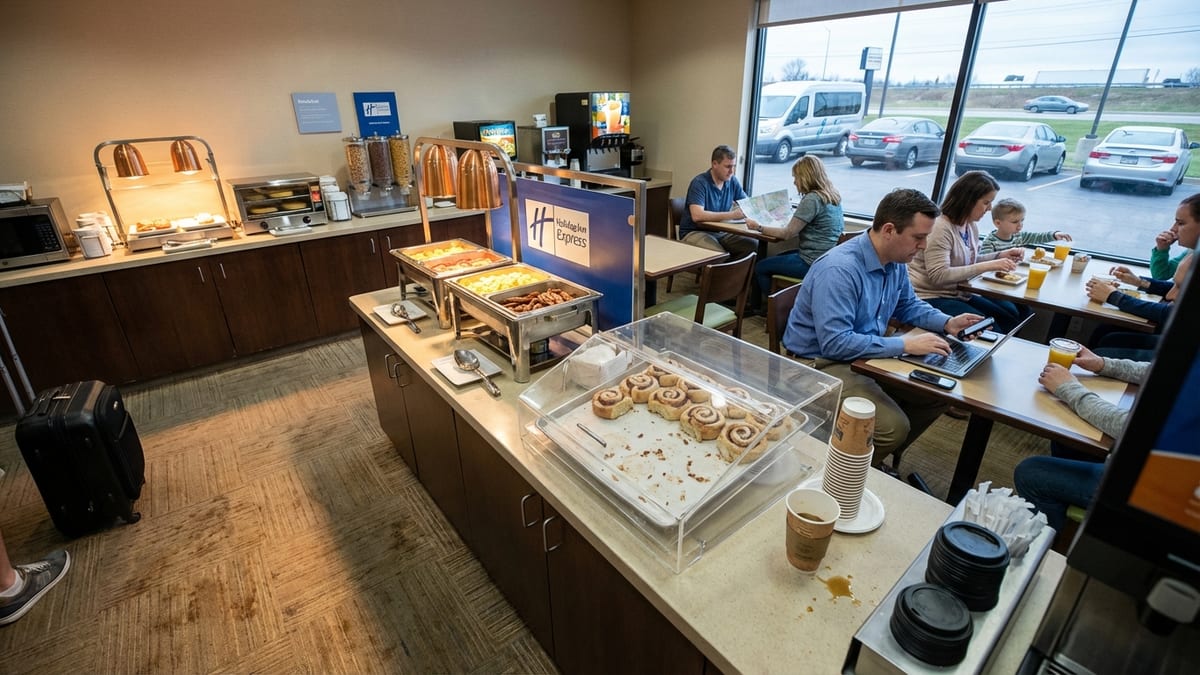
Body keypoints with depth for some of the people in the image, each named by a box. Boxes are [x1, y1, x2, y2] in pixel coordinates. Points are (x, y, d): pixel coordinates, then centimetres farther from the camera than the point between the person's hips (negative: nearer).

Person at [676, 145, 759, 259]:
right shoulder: (699, 183, -15)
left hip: (721, 232, 7)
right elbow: (697, 216, -28)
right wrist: (731, 215, -29)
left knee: (753, 245, -15)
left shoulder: (732, 181, 5)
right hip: (694, 232, -6)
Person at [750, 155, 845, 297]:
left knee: (760, 267, 0)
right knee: (776, 259, 28)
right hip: (827, 257, 10)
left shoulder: (812, 199, -20)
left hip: (812, 262, -10)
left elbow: (787, 233, -18)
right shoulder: (833, 195, 7)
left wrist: (759, 228, -8)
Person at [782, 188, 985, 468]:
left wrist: (947, 322, 3)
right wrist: (905, 344, -28)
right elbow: (834, 343, -33)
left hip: (868, 351, 10)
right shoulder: (839, 269, -28)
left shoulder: (895, 262, 2)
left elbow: (908, 305, 21)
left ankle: (878, 460, 23)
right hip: (822, 361, -9)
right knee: (894, 427, -23)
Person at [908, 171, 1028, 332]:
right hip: (930, 297, -9)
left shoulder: (971, 227, 9)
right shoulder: (940, 227, -19)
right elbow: (938, 275, -26)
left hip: (960, 294, 9)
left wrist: (1000, 256, 8)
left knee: (1018, 313, -1)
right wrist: (988, 266, -24)